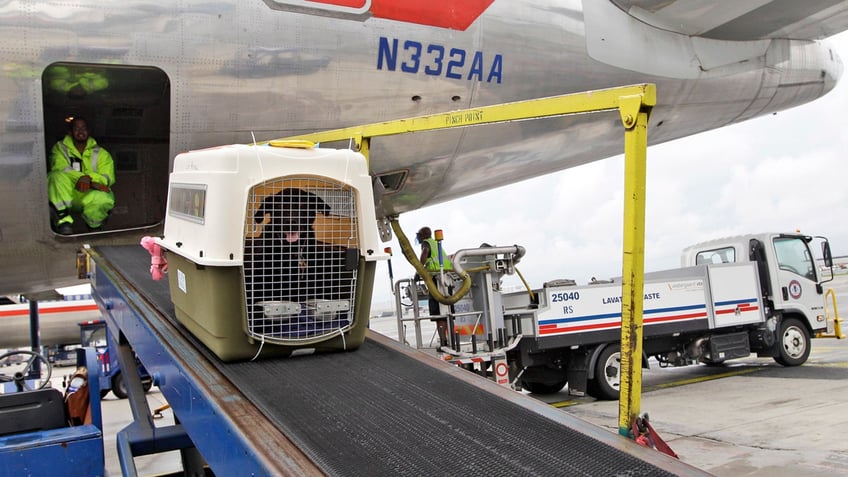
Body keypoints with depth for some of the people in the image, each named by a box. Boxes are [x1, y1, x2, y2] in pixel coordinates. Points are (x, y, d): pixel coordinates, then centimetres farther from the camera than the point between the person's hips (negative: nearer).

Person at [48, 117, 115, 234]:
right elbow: (60, 168, -10)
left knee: (103, 198, -37)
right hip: (65, 195, 0)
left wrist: (88, 178, -26)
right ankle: (64, 217, -25)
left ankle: (94, 227, -4)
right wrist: (81, 177, -28)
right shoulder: (60, 148, 11)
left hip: (89, 195, 0)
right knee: (57, 176, -32)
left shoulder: (101, 153, 12)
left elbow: (108, 177, -4)